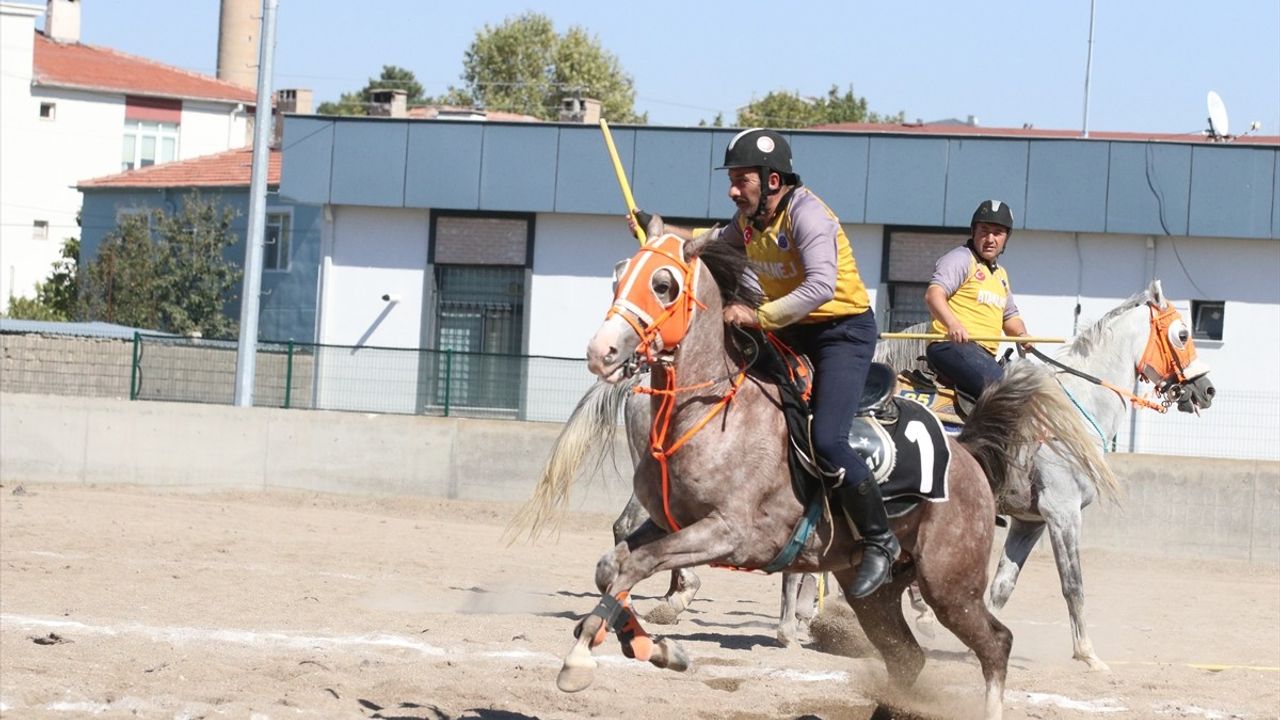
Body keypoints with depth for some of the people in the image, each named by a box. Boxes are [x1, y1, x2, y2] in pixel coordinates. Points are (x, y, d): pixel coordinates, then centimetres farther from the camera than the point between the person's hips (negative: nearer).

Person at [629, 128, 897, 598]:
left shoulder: (805, 214, -22)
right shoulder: (749, 220, 5)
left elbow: (821, 286, -36)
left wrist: (757, 316, -38)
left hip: (844, 329, -10)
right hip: (791, 330, 10)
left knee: (826, 440, -23)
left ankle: (880, 541, -11)